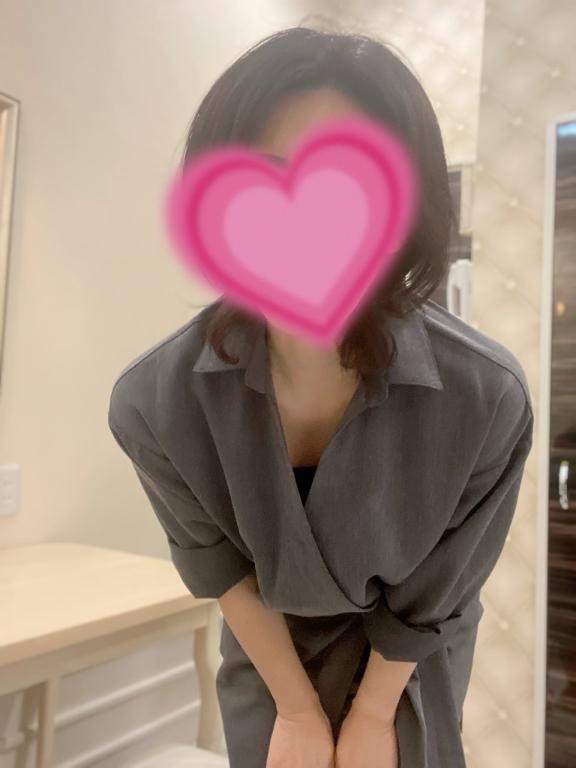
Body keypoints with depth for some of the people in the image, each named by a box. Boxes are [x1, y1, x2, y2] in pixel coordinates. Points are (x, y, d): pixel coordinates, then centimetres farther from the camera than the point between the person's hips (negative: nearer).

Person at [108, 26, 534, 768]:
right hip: (268, 652, 1)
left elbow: (429, 597, -16)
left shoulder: (487, 398, -33)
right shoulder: (152, 400, -29)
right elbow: (218, 565, -12)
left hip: (406, 664, 0)